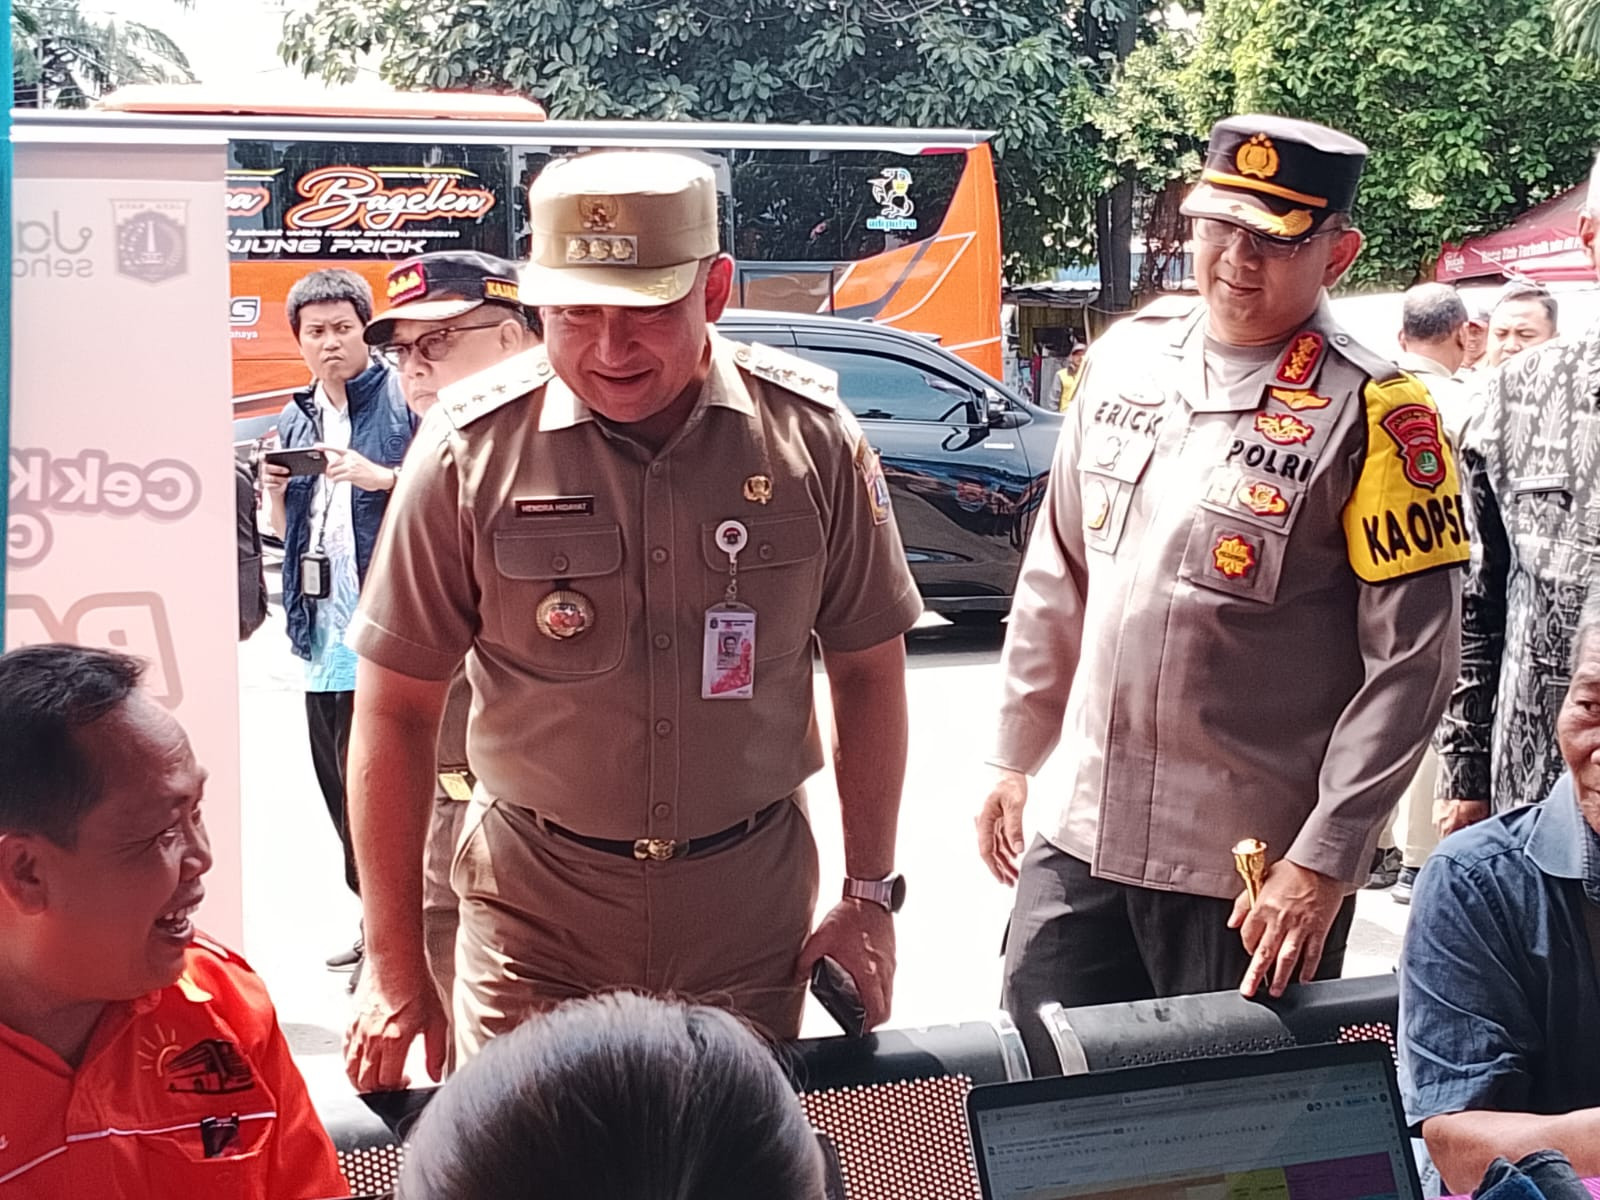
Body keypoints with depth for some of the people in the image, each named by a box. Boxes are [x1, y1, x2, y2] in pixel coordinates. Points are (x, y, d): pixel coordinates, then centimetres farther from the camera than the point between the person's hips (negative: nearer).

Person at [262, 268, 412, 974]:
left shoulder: (402, 399, -3)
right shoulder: (296, 419, 18)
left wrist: (377, 476, -20)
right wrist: (273, 489, 2)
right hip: (321, 626, 7)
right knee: (338, 784, 12)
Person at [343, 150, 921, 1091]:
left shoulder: (810, 435, -6)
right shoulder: (474, 448, -10)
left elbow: (868, 666, 5)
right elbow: (397, 706, -5)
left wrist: (870, 894, 4)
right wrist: (394, 967, -6)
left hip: (751, 906, 1)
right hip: (535, 913, -1)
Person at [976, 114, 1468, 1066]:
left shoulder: (1370, 415, -11)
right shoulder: (1127, 358, 6)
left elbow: (1412, 657, -13)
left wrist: (1324, 863, -16)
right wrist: (1016, 757, 16)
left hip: (1254, 875, -5)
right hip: (1081, 843, 5)